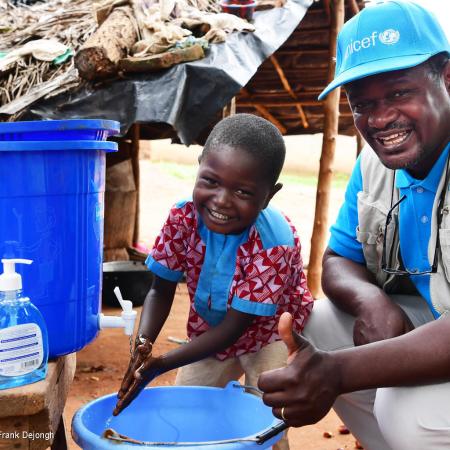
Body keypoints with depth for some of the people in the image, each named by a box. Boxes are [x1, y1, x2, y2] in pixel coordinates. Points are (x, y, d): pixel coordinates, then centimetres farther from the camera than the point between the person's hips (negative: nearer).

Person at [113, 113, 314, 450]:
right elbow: (161, 291, -13)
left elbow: (235, 327, -30)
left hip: (268, 332, -4)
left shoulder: (275, 244, -36)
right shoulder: (183, 217, -24)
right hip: (208, 333, 4)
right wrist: (143, 345, -32)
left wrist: (161, 364, -37)